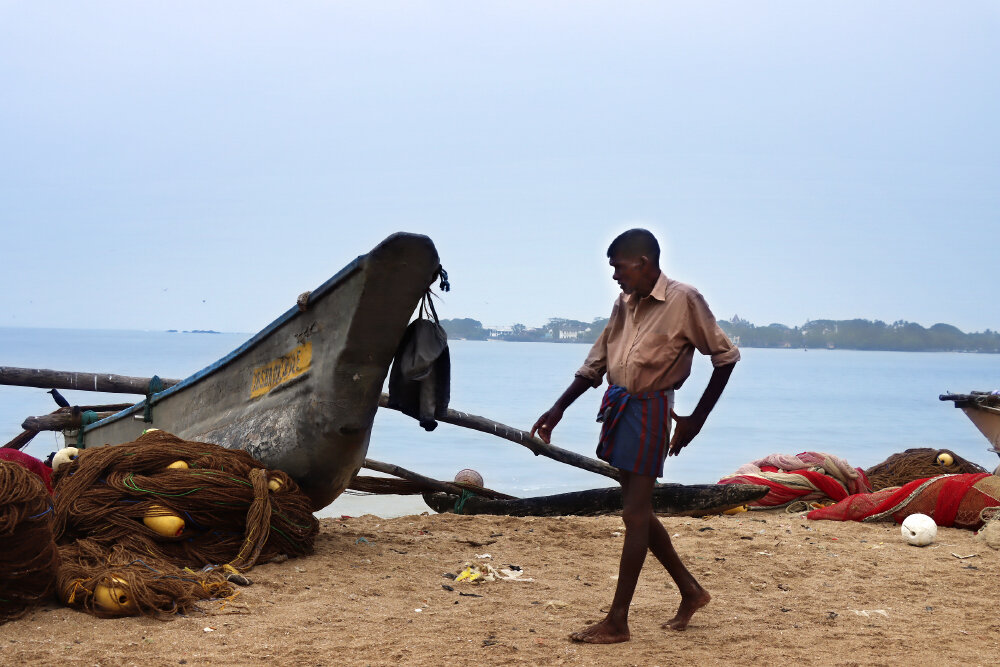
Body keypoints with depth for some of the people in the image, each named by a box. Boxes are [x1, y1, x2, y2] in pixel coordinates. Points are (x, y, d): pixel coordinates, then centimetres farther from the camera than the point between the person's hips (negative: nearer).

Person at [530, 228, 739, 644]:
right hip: (618, 408, 8)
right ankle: (691, 591, 29)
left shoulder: (683, 301, -11)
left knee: (634, 515, -5)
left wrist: (697, 419, -6)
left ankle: (617, 622, 0)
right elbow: (595, 364, 15)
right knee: (639, 512, 13)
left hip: (649, 410, -8)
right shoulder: (624, 304, 9)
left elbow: (725, 357, -6)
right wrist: (559, 409, 9)